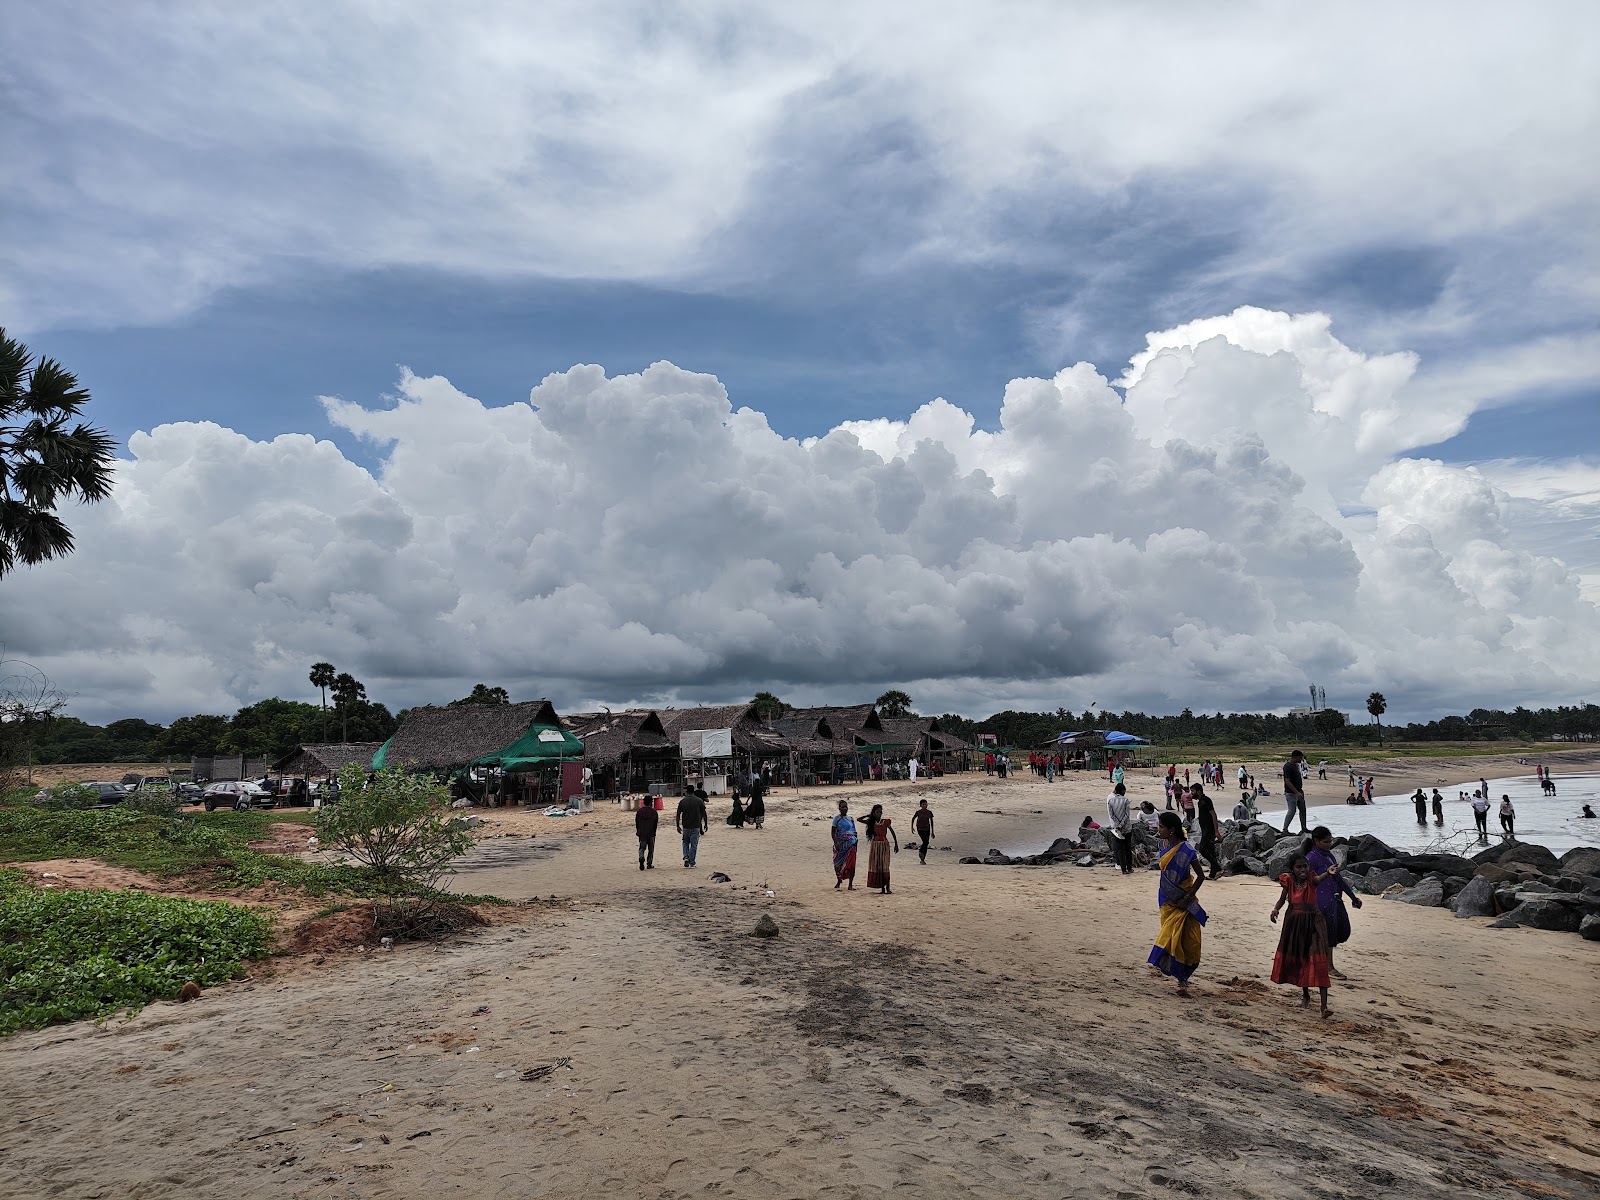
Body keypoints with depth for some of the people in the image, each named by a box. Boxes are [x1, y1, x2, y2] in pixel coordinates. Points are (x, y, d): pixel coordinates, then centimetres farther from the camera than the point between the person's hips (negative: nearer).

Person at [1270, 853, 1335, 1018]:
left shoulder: (1312, 879, -13)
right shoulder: (1289, 881, -5)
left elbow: (1319, 878, -37)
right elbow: (1282, 899, 7)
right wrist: (1275, 910, -13)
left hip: (1313, 922, -4)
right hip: (1293, 922, 4)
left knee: (1318, 962, -13)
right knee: (1295, 959, 14)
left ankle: (1324, 1005, -16)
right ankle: (1305, 994, 38)